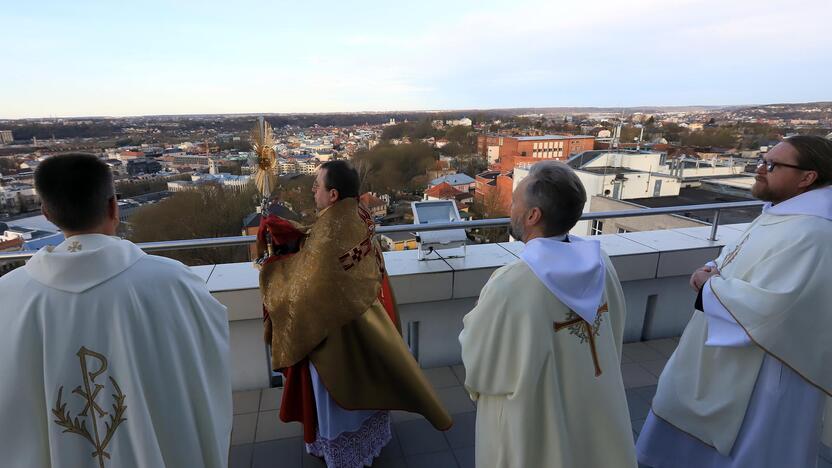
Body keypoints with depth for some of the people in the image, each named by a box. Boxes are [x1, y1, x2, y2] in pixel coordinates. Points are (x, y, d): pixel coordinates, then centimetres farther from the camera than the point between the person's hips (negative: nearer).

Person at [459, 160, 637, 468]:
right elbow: (613, 335, 1)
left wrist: (476, 320, 2)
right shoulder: (600, 264, -14)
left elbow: (478, 358, -17)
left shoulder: (509, 285, -33)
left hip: (531, 429, -4)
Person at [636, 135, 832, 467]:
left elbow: (764, 305, -33)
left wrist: (710, 285, -18)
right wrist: (712, 271, -6)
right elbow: (739, 261, 15)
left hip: (760, 373, -9)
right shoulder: (778, 214, 5)